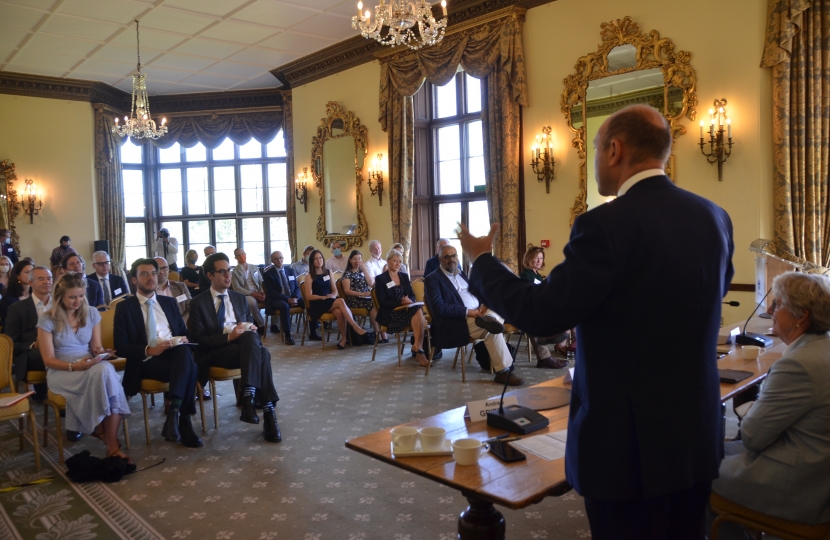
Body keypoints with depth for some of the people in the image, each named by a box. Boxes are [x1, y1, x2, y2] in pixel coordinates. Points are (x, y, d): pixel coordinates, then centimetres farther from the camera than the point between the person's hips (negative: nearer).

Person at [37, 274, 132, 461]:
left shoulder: (92, 314, 7)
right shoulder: (47, 320, -4)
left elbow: (96, 346, 10)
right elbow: (49, 359, -5)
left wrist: (100, 352, -15)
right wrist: (73, 366, -22)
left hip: (90, 367, 3)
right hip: (60, 371, -3)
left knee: (106, 369, -35)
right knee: (100, 374, -36)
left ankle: (113, 445, -32)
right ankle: (102, 431, -16)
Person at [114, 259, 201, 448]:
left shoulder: (169, 302, 20)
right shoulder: (124, 307, 7)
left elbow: (184, 331, 21)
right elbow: (121, 347, -2)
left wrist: (183, 339, -5)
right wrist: (149, 350, -18)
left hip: (175, 353, 4)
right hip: (146, 361, -4)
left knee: (185, 352, -37)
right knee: (189, 368, -34)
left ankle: (174, 412, -39)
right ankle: (183, 421, -26)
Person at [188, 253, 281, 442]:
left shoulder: (240, 298, 20)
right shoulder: (198, 303, 5)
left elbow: (251, 326, 20)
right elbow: (199, 340, -4)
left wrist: (251, 329, -7)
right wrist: (228, 337, -19)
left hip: (245, 345, 4)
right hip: (216, 352, -4)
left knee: (251, 337, -35)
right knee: (261, 353, -33)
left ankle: (248, 397, -40)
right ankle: (268, 412, -36)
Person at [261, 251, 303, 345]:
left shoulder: (290, 271, 14)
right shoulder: (268, 273, -1)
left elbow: (297, 287, 13)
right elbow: (271, 292, -10)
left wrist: (295, 298, -10)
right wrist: (287, 299, -21)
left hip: (292, 299, 5)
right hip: (275, 300, -5)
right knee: (284, 306, -39)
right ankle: (287, 335, -33)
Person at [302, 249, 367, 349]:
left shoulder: (328, 272, 15)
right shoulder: (310, 276, 1)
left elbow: (334, 290, 15)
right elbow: (308, 296, -5)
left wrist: (333, 295, -8)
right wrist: (323, 297, -15)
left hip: (330, 302, 4)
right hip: (317, 305, -4)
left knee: (339, 312, -34)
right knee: (340, 301, -33)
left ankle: (344, 338, -22)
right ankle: (356, 327, -34)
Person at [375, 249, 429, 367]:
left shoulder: (404, 276, 18)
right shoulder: (380, 279, 1)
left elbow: (412, 295, 14)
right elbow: (382, 302, -7)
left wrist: (409, 300, -11)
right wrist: (401, 302, -20)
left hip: (407, 309, 5)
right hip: (390, 314, -5)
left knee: (419, 310, -31)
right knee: (418, 314, -30)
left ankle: (417, 347, -26)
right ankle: (419, 349, -24)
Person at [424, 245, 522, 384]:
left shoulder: (461, 273, 20)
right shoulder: (432, 279, -5)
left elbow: (475, 292, 19)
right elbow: (439, 308, -16)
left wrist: (483, 304, -6)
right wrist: (468, 312, -20)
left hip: (476, 313, 8)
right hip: (457, 322, -8)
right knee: (492, 329, -26)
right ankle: (503, 371, -19)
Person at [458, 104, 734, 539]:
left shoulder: (606, 224, -22)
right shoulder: (714, 217, 1)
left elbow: (540, 315, -21)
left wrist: (482, 261, -5)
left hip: (627, 442, -7)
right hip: (698, 437, 7)